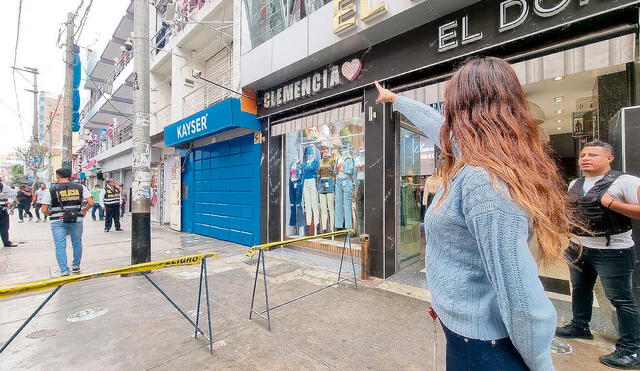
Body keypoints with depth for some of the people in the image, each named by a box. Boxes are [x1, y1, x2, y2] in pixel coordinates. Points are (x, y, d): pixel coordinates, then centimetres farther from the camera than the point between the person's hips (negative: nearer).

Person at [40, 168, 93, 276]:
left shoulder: (51, 190, -1)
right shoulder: (80, 187, 0)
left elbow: (44, 210, -3)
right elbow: (91, 203, -7)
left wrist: (52, 215, 17)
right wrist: (84, 210, 12)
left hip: (58, 222, -1)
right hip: (76, 220, 1)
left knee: (60, 247, 6)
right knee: (77, 244, 16)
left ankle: (64, 271, 3)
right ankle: (76, 266, 28)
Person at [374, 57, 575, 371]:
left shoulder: (481, 180, -32)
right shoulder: (502, 160, -1)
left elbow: (519, 290, -30)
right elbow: (438, 125, 12)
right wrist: (395, 99, 26)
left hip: (481, 341, -8)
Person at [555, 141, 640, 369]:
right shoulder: (574, 184, 8)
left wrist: (611, 203, -23)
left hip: (612, 252, -7)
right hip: (578, 248, 7)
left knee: (621, 300, 4)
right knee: (580, 289, 20)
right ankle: (579, 326, 38)